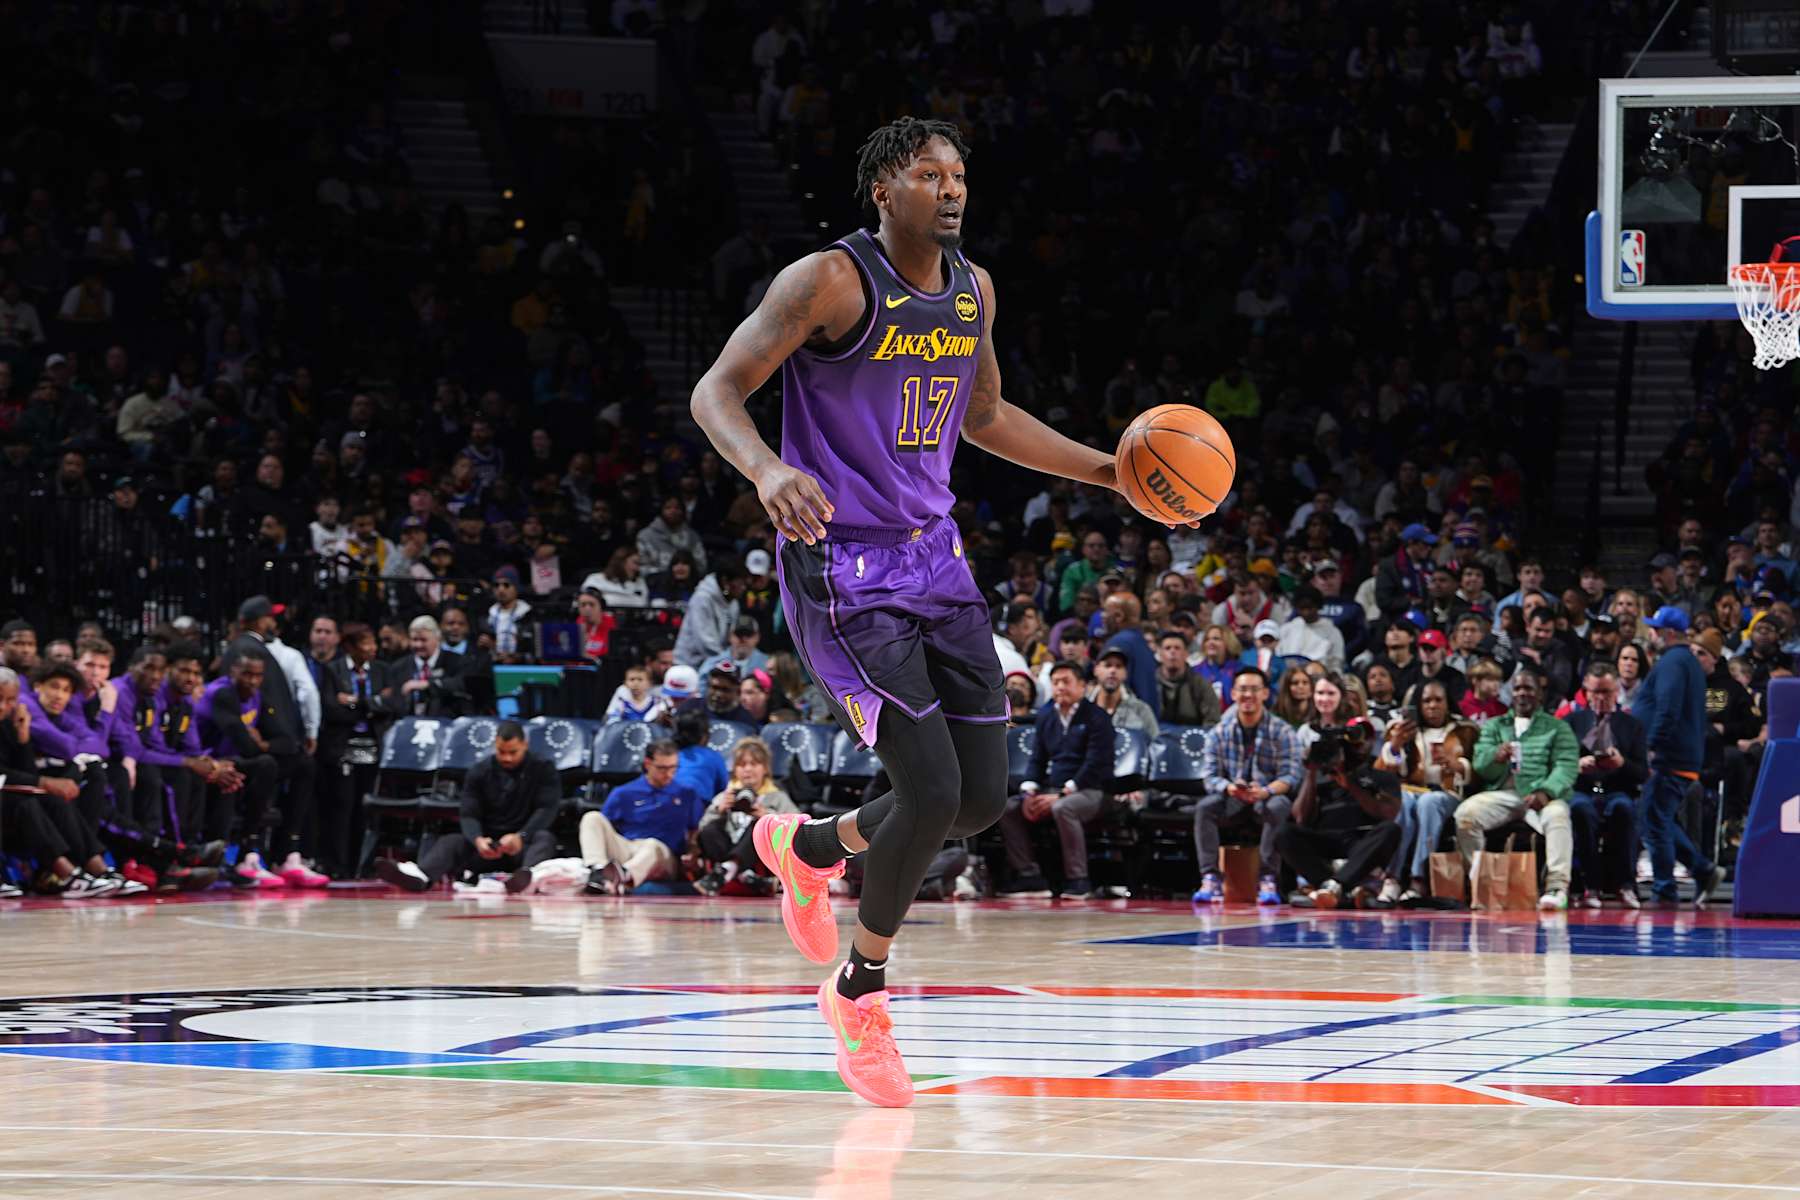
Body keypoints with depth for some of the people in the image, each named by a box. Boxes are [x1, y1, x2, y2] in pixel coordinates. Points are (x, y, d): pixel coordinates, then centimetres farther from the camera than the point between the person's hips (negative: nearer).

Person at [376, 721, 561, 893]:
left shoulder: (543, 769, 0)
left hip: (526, 843, -2)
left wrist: (521, 837, -31)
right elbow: (468, 815, -3)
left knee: (545, 838, -34)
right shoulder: (479, 772, 5)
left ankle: (527, 874, -70)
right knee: (447, 843, -22)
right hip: (488, 841, 2)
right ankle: (419, 876, -57)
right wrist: (478, 840, -28)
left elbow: (547, 809, -12)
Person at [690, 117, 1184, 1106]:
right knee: (930, 792, -15)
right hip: (841, 569, -7)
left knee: (984, 796, 4)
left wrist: (1113, 471, 18)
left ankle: (808, 845, 32)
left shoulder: (972, 291, 9)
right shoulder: (829, 281, -13)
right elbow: (717, 392, -16)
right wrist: (768, 470, -36)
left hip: (934, 558, 7)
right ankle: (859, 990, 8)